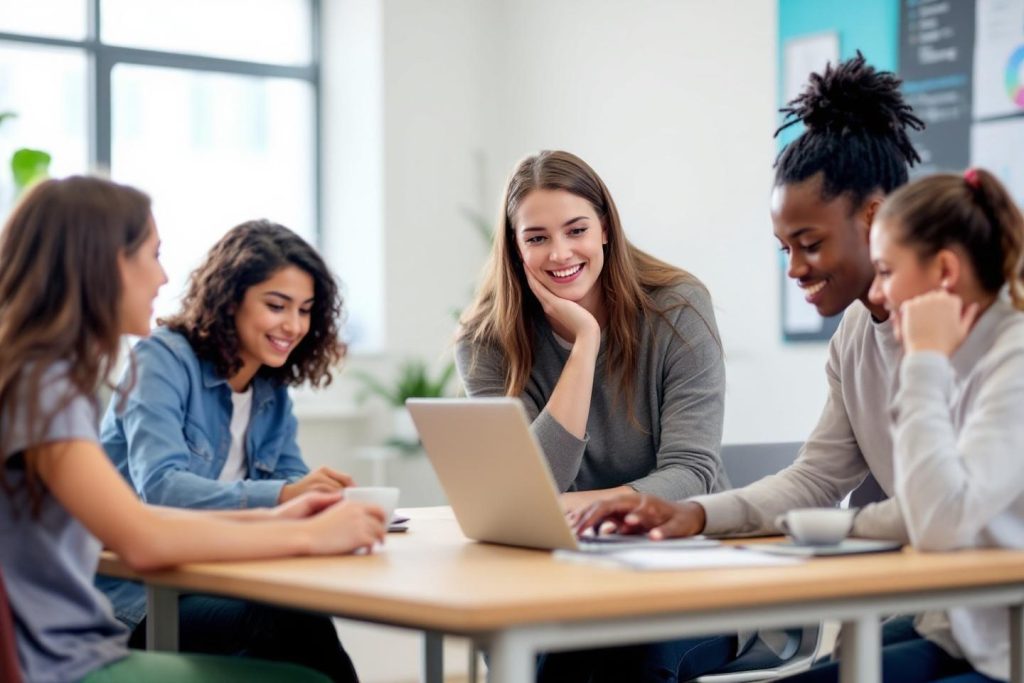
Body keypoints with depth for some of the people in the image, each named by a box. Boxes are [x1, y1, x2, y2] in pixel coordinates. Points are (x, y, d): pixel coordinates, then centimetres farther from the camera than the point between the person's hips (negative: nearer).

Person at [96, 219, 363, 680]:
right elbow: (159, 487, -24)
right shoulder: (164, 359, -10)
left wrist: (321, 493, -20)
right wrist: (280, 496, -37)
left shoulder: (273, 391, 11)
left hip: (207, 583, 6)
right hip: (132, 595, -6)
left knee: (301, 618, -27)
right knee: (287, 619, -30)